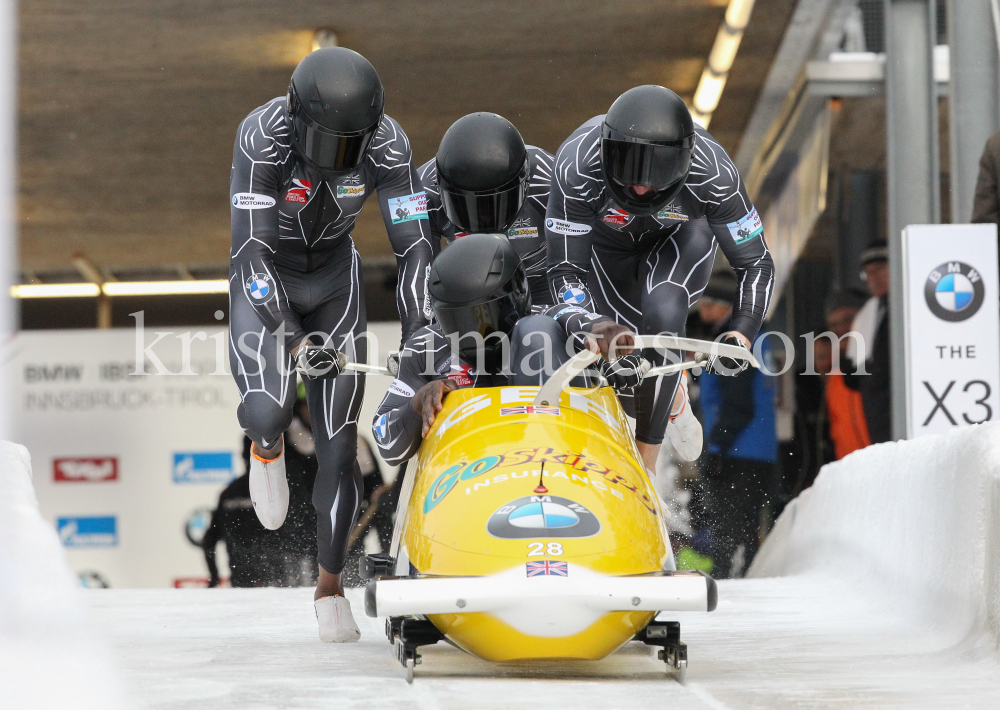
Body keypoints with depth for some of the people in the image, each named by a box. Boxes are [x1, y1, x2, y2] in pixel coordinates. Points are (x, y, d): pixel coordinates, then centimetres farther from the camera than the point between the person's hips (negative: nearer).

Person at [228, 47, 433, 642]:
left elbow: (416, 246, -18)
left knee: (340, 439, -3)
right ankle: (267, 447, 13)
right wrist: (291, 339, -38)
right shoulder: (263, 136, -31)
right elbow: (251, 251, -30)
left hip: (334, 275, 2)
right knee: (268, 411, -26)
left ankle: (331, 586, 12)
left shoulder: (387, 144, -23)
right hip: (264, 280, -2)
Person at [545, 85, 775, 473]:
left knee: (662, 313, -29)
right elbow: (566, 270, -29)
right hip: (606, 247, 1)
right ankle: (670, 396, 29)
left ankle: (646, 458, -17)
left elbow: (756, 264, -24)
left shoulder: (714, 174, -37)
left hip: (681, 238, -1)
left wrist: (741, 333, -41)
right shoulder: (577, 168, -39)